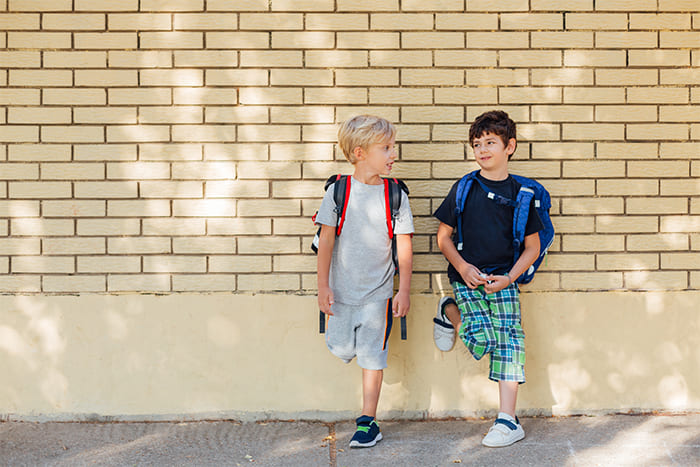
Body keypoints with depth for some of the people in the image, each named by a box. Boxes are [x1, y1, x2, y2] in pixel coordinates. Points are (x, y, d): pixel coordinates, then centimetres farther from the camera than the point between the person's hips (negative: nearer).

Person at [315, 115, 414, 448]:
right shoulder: (338, 191, -4)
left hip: (378, 291, -1)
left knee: (372, 355, 1)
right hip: (342, 289, 1)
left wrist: (404, 291, -4)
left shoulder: (396, 195, -3)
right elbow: (326, 241, -2)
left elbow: (404, 246, -1)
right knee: (341, 350, 8)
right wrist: (323, 286, -4)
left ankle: (368, 421, 10)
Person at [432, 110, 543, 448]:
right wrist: (462, 267, -9)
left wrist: (509, 277, -8)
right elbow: (444, 236, 7)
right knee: (483, 340, -17)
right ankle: (450, 312, 15)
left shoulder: (519, 194, 2)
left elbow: (532, 246, 7)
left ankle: (507, 420, -3)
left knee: (509, 340, -9)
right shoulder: (464, 189, 2)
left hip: (503, 278, 1)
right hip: (466, 277, -1)